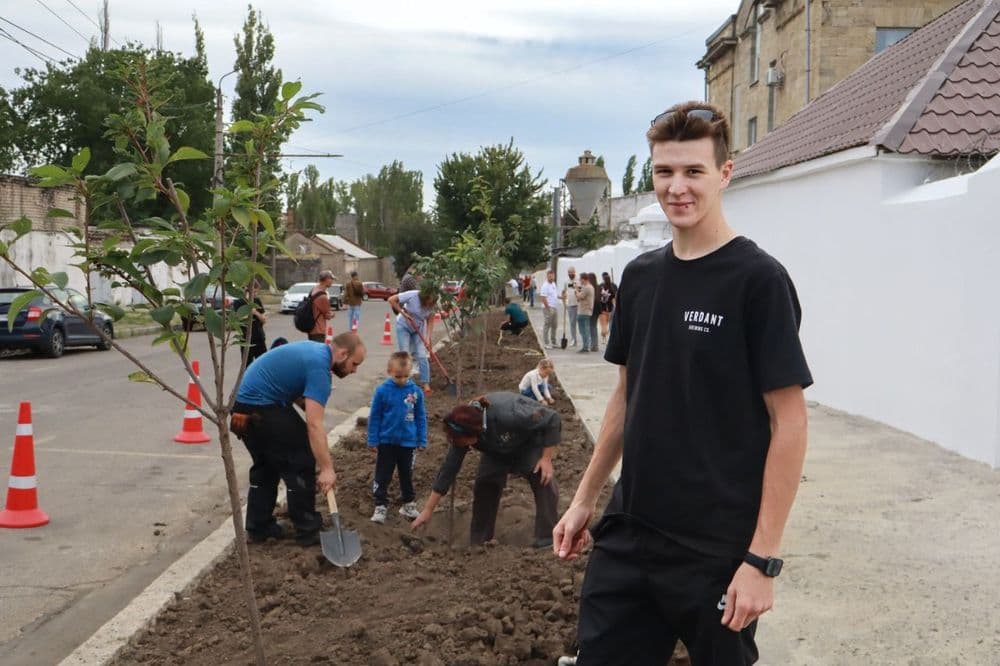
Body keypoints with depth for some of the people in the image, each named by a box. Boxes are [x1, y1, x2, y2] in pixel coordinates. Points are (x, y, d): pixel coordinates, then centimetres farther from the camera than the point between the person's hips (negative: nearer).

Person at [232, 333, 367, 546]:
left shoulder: (314, 350, 12)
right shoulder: (319, 366, -18)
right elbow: (314, 424, -25)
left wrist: (313, 404, 7)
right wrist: (327, 469, -26)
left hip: (242, 404, 10)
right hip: (260, 409, -10)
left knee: (265, 465, 22)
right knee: (301, 461, -1)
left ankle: (258, 527, 26)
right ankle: (307, 530, 6)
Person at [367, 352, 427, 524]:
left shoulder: (416, 391, -8)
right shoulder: (382, 391, -12)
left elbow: (421, 417, 2)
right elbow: (374, 417, -4)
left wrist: (422, 440, 3)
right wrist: (373, 440, -3)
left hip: (408, 443, 2)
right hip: (387, 442, -2)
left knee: (407, 475, 16)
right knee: (382, 476, 5)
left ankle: (408, 504, 31)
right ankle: (380, 507, 15)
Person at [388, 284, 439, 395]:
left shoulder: (433, 305, -19)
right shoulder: (413, 295, -30)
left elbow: (430, 321, -13)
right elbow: (391, 300, -25)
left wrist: (427, 338, -24)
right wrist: (404, 313, -27)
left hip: (419, 328, 2)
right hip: (404, 326, -2)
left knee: (422, 356, -8)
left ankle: (426, 384, -2)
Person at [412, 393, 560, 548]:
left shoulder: (507, 414, -45)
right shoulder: (463, 430, -27)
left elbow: (552, 419, -32)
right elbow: (449, 469, -18)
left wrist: (546, 458, -31)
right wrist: (427, 510, -16)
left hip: (533, 440, -4)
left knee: (541, 476, -26)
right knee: (484, 482, -10)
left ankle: (546, 538, -19)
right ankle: (478, 541, 4)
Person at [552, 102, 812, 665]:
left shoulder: (757, 279, -12)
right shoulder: (640, 276, 6)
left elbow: (789, 423, -13)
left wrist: (763, 559, -16)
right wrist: (585, 499, 13)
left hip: (718, 553, -5)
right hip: (627, 538, 6)